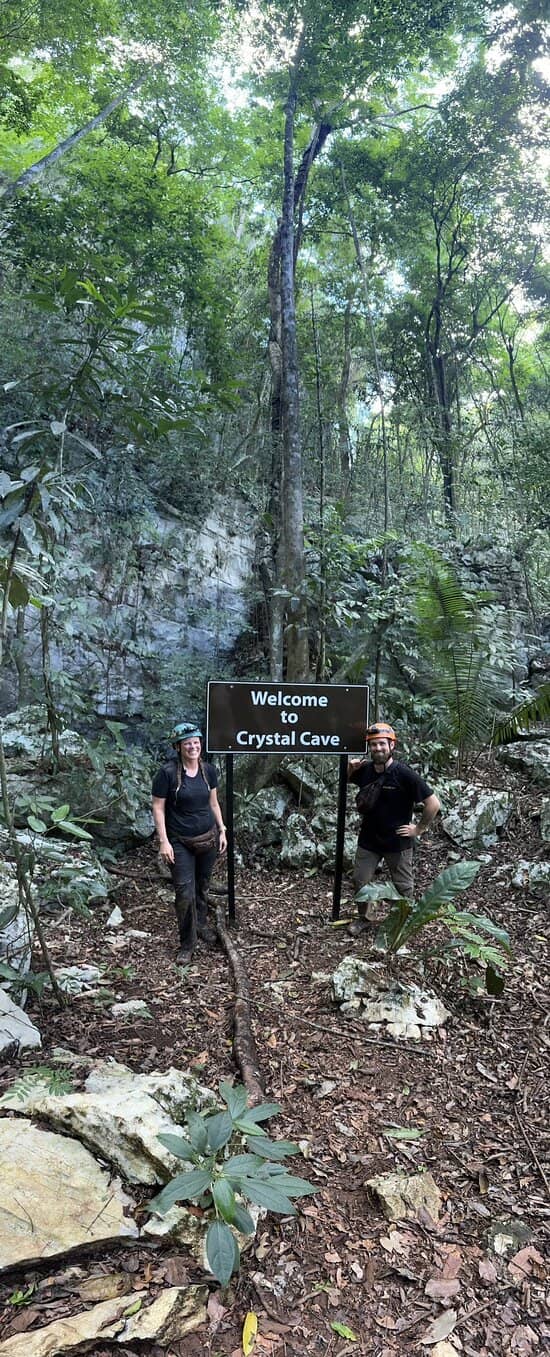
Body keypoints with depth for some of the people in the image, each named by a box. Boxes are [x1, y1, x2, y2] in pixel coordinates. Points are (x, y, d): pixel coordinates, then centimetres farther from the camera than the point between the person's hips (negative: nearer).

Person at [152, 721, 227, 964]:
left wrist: (222, 830, 9)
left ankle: (201, 923, 42)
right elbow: (158, 807, -11)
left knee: (202, 886, 18)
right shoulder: (167, 773, -15)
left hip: (207, 838, 4)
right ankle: (187, 944, 10)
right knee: (185, 893, -6)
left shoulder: (208, 770, 0)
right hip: (180, 843, -4)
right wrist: (164, 841, -14)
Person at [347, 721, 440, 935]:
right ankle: (362, 918, 34)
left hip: (398, 842, -4)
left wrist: (419, 829, -12)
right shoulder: (365, 769, -5)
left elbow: (433, 803, -19)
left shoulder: (404, 774, -21)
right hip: (368, 839, 4)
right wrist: (350, 768, -5)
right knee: (360, 881, 12)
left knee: (403, 886, 11)